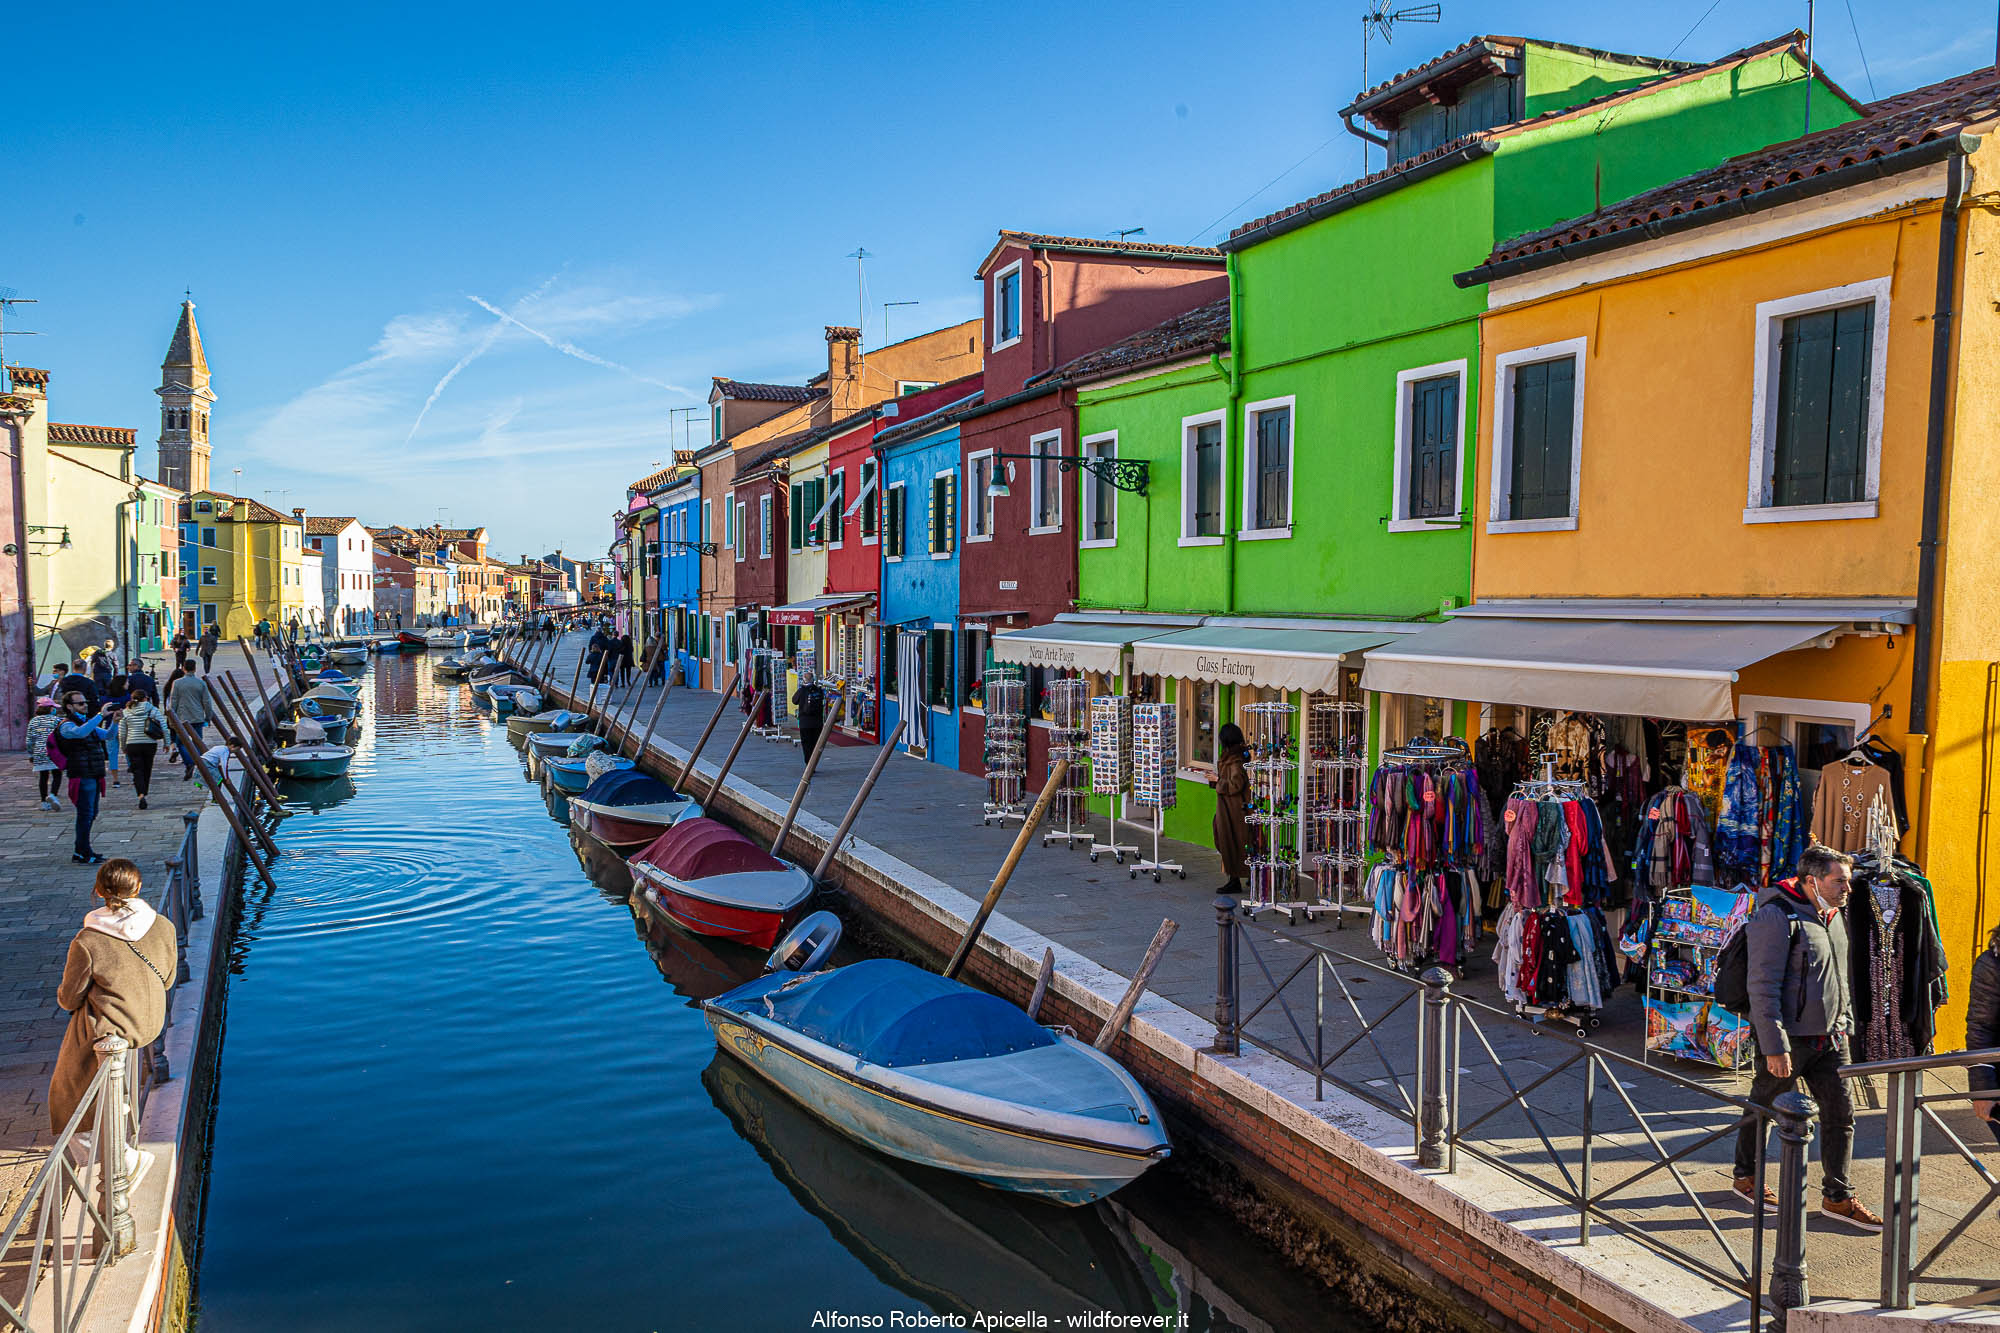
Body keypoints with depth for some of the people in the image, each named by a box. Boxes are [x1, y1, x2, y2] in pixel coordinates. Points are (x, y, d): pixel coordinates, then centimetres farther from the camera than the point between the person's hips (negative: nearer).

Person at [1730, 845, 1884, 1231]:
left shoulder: (1834, 916, 9)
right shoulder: (1776, 917, -18)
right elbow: (1763, 987, -21)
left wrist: (1845, 1022, 19)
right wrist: (1775, 1046, -22)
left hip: (1828, 1037, 8)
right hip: (1788, 1039, -8)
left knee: (1841, 1113, 7)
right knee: (1762, 1109, 8)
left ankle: (1837, 1198, 19)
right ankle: (1746, 1177, 27)